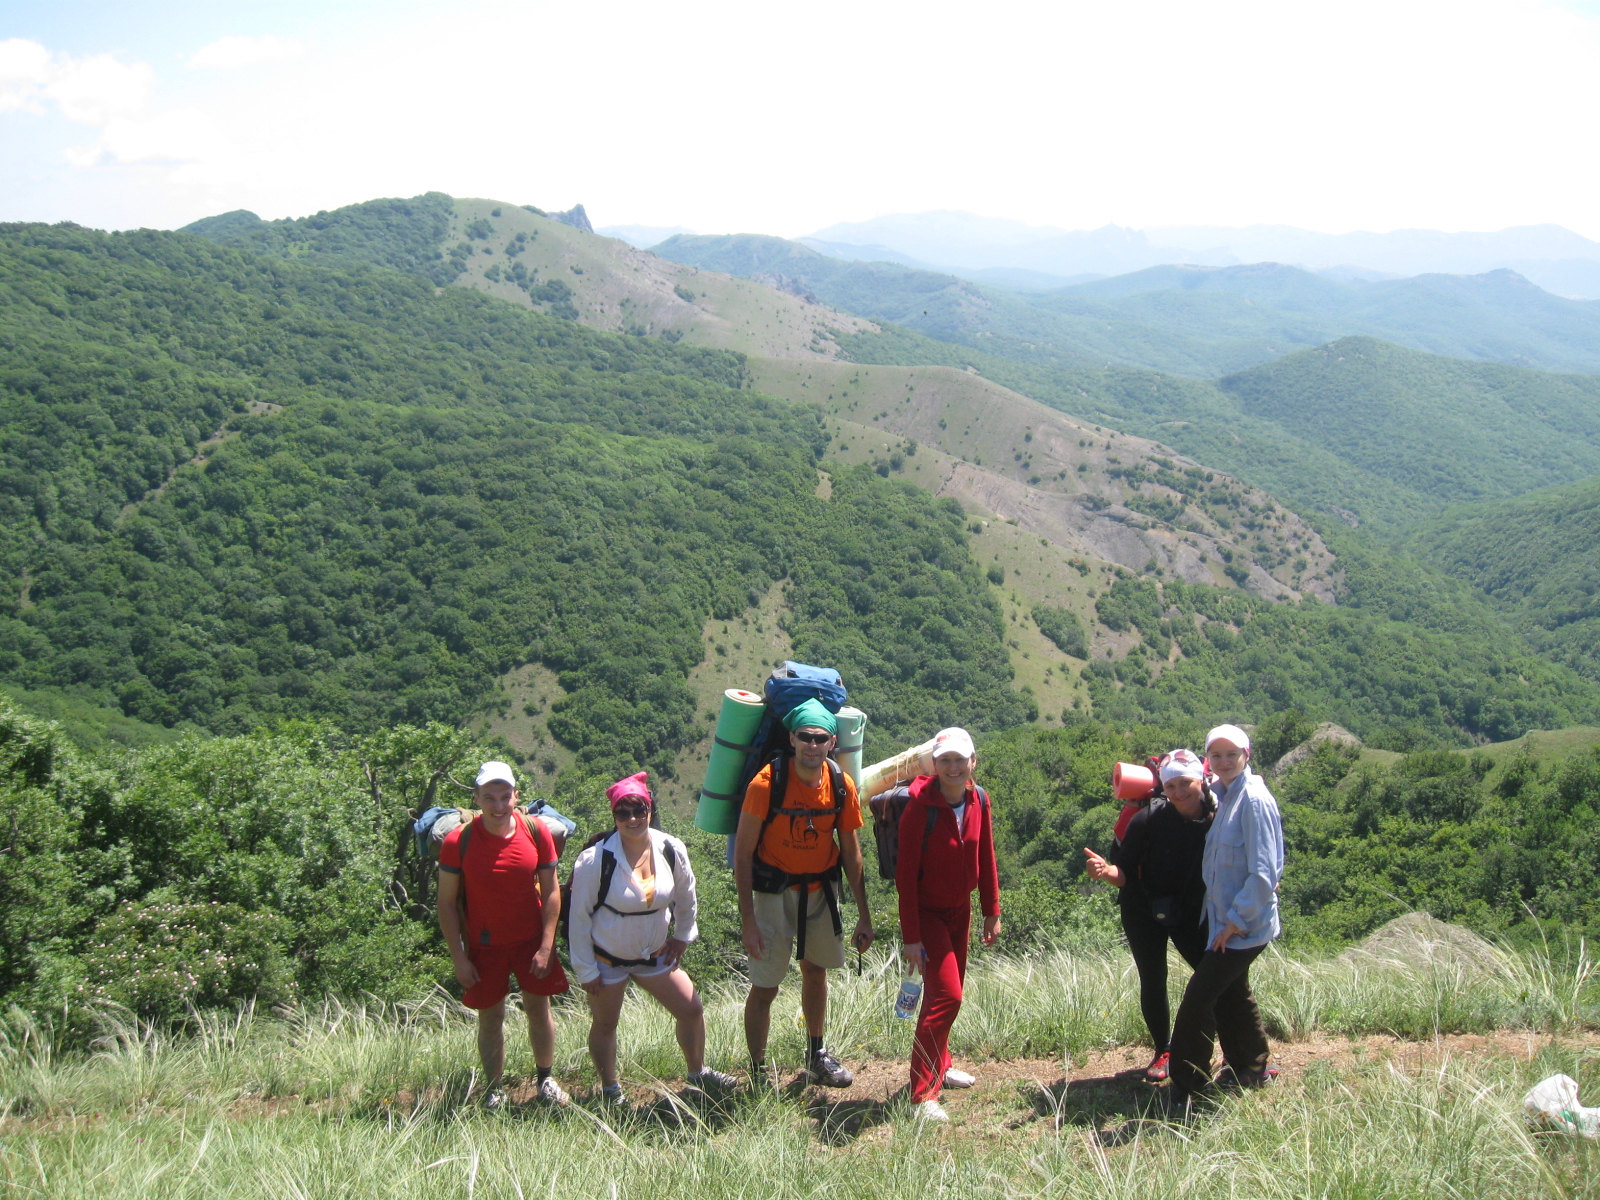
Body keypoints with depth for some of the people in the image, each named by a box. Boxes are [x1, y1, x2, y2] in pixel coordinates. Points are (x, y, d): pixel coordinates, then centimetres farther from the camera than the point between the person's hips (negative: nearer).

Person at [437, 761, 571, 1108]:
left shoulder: (536, 832, -10)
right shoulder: (458, 841, -15)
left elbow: (551, 892, -3)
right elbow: (446, 903, -8)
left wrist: (546, 946, -8)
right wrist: (458, 958, -10)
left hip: (531, 939, 1)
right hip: (484, 945, -1)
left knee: (538, 1009, 8)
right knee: (490, 1017, 7)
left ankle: (546, 1080, 26)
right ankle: (493, 1090, 21)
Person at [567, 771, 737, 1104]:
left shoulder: (671, 850, -11)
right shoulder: (595, 859, -22)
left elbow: (685, 894, 9)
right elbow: (579, 916, -14)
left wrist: (683, 936, 12)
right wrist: (585, 970, -11)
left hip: (656, 953, 4)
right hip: (606, 959, -4)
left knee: (691, 1009, 7)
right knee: (604, 1024, 9)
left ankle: (698, 1073, 30)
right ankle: (610, 1088, 31)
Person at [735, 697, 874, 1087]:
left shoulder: (841, 786, -9)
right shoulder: (767, 783, -22)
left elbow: (851, 853, 2)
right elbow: (743, 853, -17)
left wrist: (864, 916, 2)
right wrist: (747, 919, -20)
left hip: (821, 890, 4)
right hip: (774, 891, -4)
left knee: (816, 970, 19)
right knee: (764, 987, -3)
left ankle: (816, 1055, 37)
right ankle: (758, 1072, 12)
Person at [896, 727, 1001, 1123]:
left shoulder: (978, 800, -4)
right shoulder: (920, 807, -22)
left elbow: (985, 859, 8)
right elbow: (906, 874, -20)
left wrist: (992, 911, 9)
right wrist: (911, 936, -21)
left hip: (960, 909, 6)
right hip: (927, 912, -6)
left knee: (948, 991, 17)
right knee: (946, 994, -14)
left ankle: (939, 1065, 37)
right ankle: (923, 1094, -10)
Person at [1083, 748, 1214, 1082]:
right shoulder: (1148, 820, -22)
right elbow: (1125, 874, -17)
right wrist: (1105, 870, -39)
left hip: (1192, 913, 2)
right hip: (1145, 913, -2)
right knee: (1153, 983, 0)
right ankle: (1164, 1053, 19)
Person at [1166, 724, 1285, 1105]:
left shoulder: (1253, 800, -20)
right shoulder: (1223, 793, 7)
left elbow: (1264, 872, -23)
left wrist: (1236, 921, -19)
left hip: (1243, 926, -9)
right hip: (1223, 919, 9)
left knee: (1199, 995, -7)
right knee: (1231, 994, 20)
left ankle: (1186, 1084, 4)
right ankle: (1251, 1069, 35)